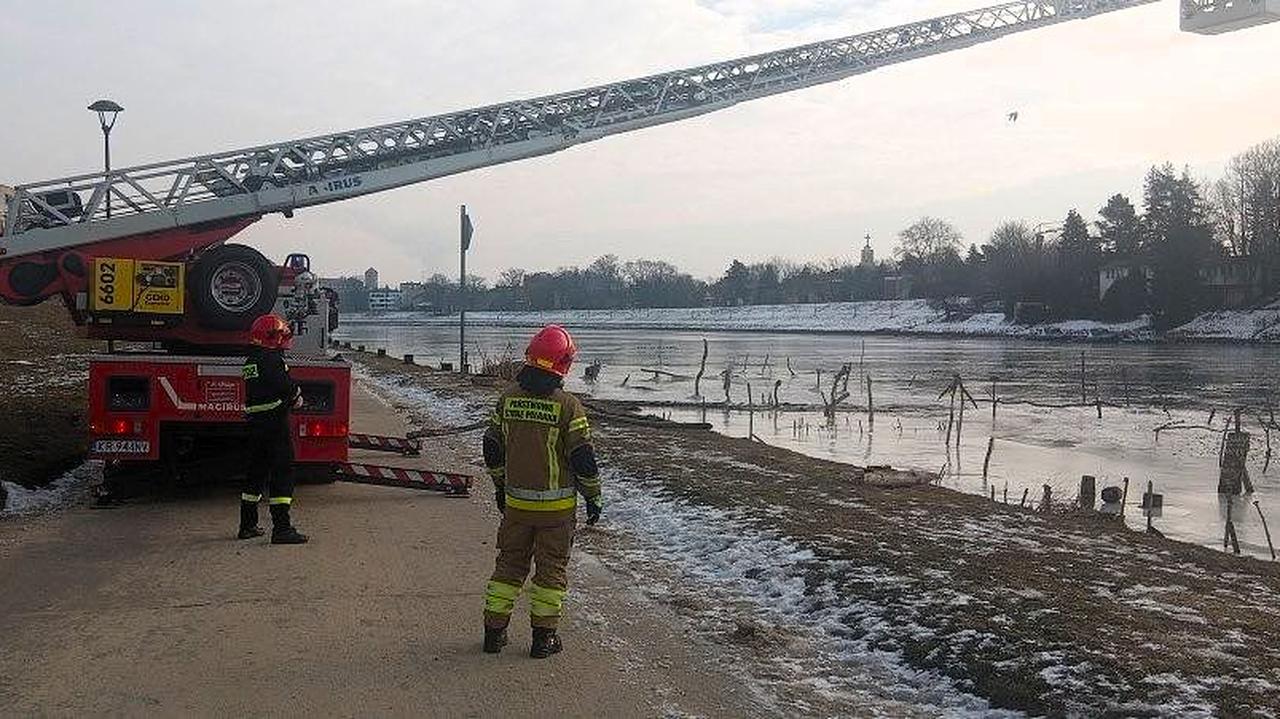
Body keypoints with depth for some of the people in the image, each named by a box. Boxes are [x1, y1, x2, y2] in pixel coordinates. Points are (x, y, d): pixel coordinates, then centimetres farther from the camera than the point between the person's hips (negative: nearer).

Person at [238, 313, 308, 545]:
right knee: (282, 473, -7)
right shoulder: (271, 359, -14)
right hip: (275, 423, -9)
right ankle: (281, 528, -10)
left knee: (256, 472, 16)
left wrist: (291, 396, 3)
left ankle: (247, 525, 23)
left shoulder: (250, 360, 16)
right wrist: (297, 395, 3)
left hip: (255, 423, 9)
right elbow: (287, 387, -19)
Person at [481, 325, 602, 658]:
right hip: (557, 505, -4)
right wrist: (592, 497, 0)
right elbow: (583, 458, -13)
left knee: (509, 564, 15)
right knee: (551, 569, 8)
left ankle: (494, 631, 20)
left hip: (515, 502, 4)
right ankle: (543, 637, 13)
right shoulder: (567, 405, -14)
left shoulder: (508, 398, 0)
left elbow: (493, 448, 8)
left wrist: (500, 487, 22)